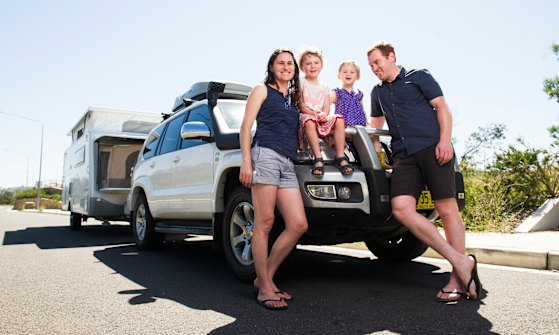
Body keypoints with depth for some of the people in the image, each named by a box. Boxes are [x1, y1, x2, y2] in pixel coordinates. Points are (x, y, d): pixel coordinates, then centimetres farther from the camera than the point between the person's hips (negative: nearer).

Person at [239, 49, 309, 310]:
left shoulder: (293, 97, 28)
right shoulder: (262, 90, 11)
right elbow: (246, 127, 2)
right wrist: (246, 161, -11)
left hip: (287, 164, 7)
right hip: (265, 155, -6)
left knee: (298, 225, -5)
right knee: (264, 223, -9)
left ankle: (266, 277, 7)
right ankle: (265, 287, -2)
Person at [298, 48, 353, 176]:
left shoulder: (324, 86, 19)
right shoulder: (300, 83, 6)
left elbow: (327, 106, 8)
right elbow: (299, 105, -5)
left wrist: (324, 114, -16)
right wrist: (313, 113, -19)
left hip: (321, 118, 4)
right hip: (305, 116, -4)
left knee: (339, 119, -24)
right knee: (310, 122, -39)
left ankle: (340, 156, -26)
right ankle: (318, 158, -43)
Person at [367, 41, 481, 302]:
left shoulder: (418, 77, 11)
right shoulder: (377, 92, 26)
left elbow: (441, 107, 3)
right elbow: (376, 124, 36)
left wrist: (444, 140, -12)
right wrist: (375, 149, 22)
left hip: (432, 147, -4)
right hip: (403, 155, 5)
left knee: (447, 209, -7)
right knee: (401, 209, -16)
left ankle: (457, 280, 1)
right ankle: (460, 261, -13)